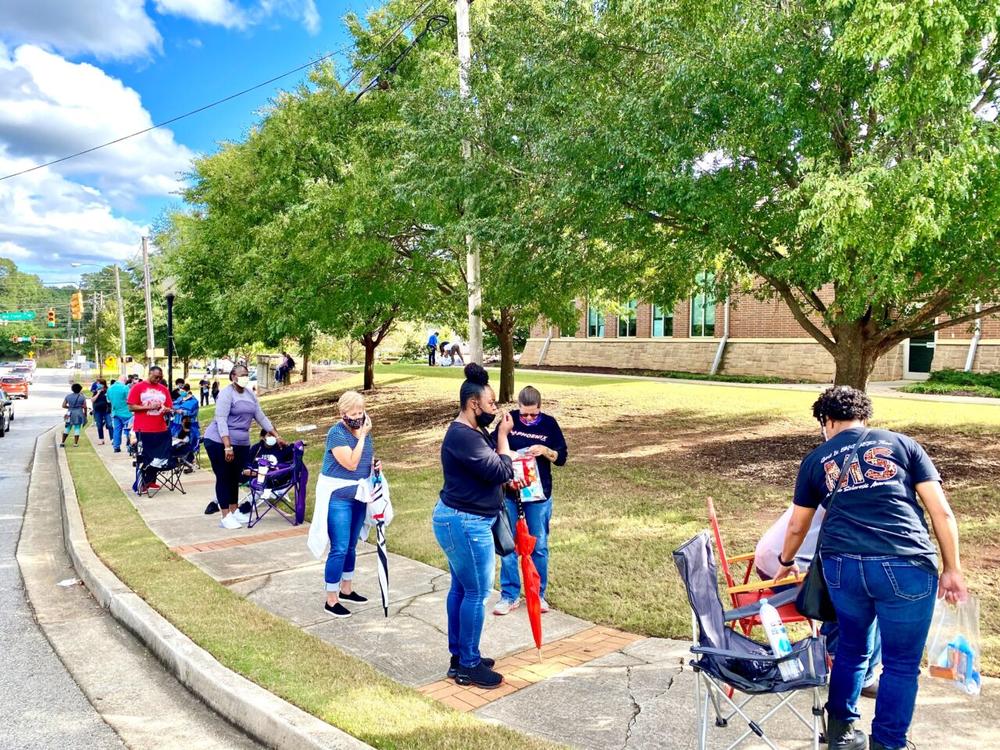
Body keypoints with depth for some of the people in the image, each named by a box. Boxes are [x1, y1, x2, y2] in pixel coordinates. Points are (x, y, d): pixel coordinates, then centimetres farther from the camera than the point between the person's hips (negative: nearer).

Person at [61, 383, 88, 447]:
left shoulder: (68, 396, 4)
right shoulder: (82, 397, -4)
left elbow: (63, 405, 2)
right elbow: (85, 407, -6)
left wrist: (70, 407, 18)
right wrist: (85, 414, 6)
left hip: (70, 414, 3)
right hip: (79, 414, -2)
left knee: (67, 428, 12)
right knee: (77, 428, 1)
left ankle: (63, 442, 12)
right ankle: (75, 443, 0)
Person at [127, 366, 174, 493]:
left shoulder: (163, 389, 9)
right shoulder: (138, 387, -3)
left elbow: (169, 408, 13)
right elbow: (131, 407, -7)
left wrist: (166, 410, -10)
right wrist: (149, 407, -16)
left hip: (161, 429, 4)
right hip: (143, 430, -4)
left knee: (157, 457, 11)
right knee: (144, 457, 3)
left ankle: (150, 481, 24)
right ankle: (140, 484, 11)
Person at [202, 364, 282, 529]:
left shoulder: (250, 394, 10)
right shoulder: (226, 394, -12)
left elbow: (260, 416, 14)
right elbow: (221, 420, -19)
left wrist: (276, 436, 11)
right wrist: (227, 446, -26)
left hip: (241, 443, 6)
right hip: (219, 442, -6)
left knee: (235, 477, 13)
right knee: (224, 478, -1)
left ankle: (234, 511, 24)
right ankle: (225, 516, 3)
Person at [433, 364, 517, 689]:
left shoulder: (470, 432, 11)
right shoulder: (464, 437, -23)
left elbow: (489, 468, 19)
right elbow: (502, 472, -23)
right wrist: (503, 436, -12)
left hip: (459, 520, 11)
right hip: (465, 524, -11)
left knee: (461, 588, 18)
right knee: (477, 593, -1)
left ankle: (459, 654, 30)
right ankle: (468, 666, 12)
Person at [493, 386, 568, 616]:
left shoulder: (549, 423, -5)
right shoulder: (509, 420, -6)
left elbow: (562, 458, -1)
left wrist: (545, 451, -19)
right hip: (509, 493, 0)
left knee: (539, 546, 10)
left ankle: (538, 594, 25)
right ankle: (510, 595, 21)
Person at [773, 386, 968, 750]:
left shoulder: (816, 459, 17)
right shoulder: (902, 443, 14)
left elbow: (797, 526, 25)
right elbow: (941, 511, 7)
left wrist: (785, 562, 42)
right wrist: (952, 569, 13)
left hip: (842, 565, 2)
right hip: (906, 566, -2)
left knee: (852, 647, 24)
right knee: (901, 664, 13)